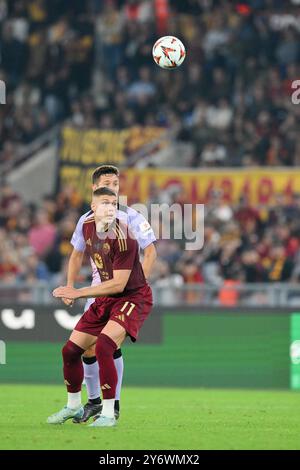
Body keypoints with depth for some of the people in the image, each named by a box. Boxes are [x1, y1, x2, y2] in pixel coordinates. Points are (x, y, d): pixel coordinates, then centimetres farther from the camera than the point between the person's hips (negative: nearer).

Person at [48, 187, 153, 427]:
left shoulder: (122, 237, -24)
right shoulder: (88, 227, -1)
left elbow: (118, 284, -25)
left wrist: (78, 293, -24)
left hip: (133, 297, -8)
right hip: (106, 298, 8)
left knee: (103, 346, -29)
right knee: (70, 351, 8)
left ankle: (108, 414, -19)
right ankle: (74, 406, 32)